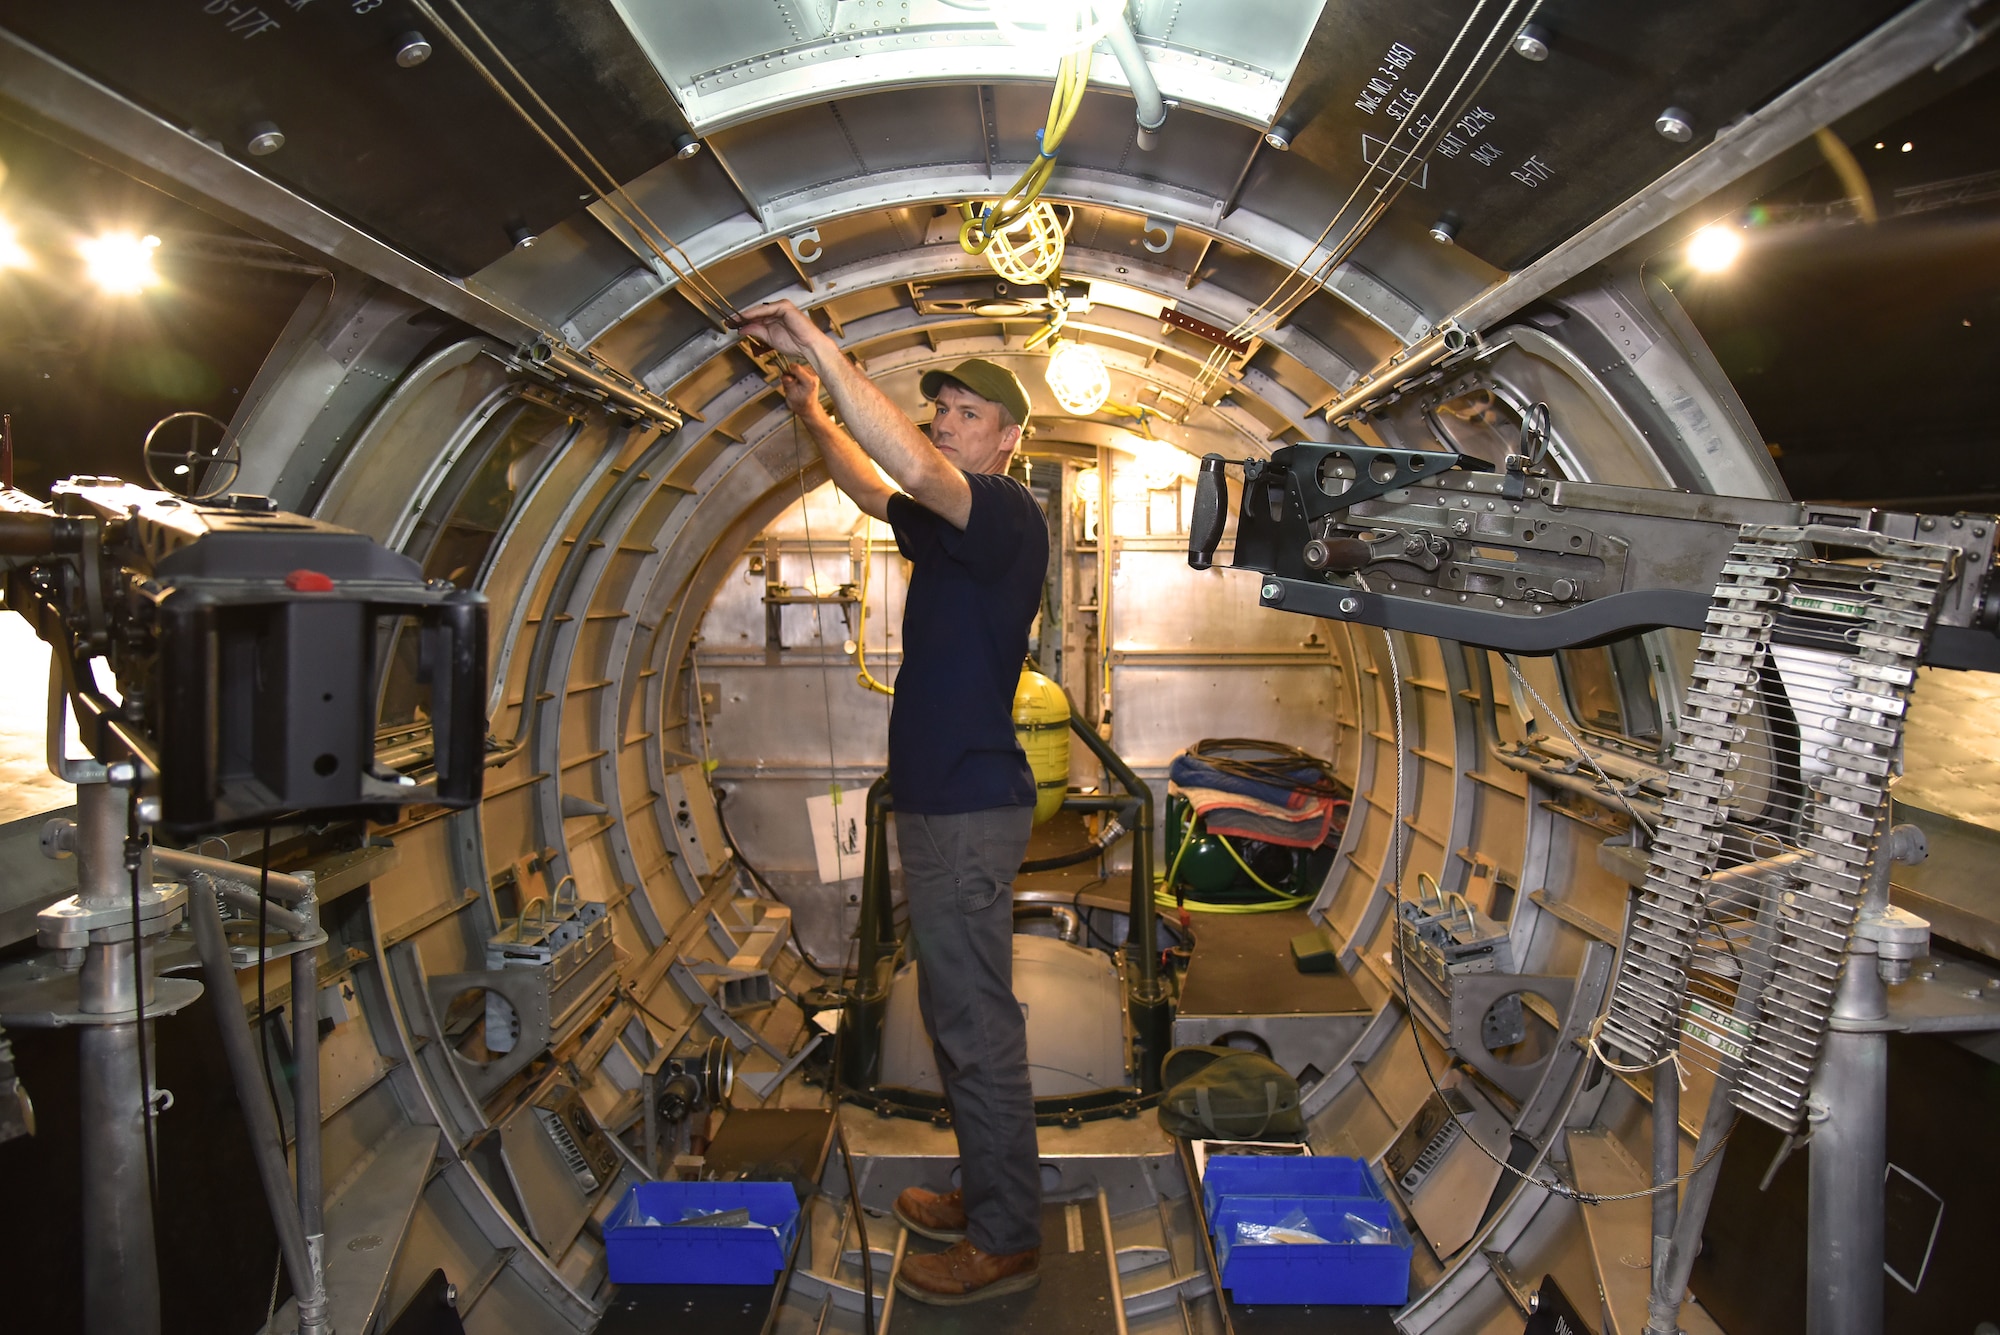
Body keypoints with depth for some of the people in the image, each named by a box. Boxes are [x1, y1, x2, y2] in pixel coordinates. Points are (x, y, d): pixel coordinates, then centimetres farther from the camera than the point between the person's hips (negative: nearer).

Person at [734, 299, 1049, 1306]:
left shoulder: (1007, 512, -13)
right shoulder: (950, 523, 16)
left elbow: (912, 470, -31)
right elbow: (874, 491, 30)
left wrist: (821, 348, -27)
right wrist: (814, 417, 14)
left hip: (969, 807, -10)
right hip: (938, 802, 10)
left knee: (977, 1024, -1)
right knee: (956, 1014, 19)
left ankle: (1005, 1242, 13)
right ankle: (988, 1194, 34)